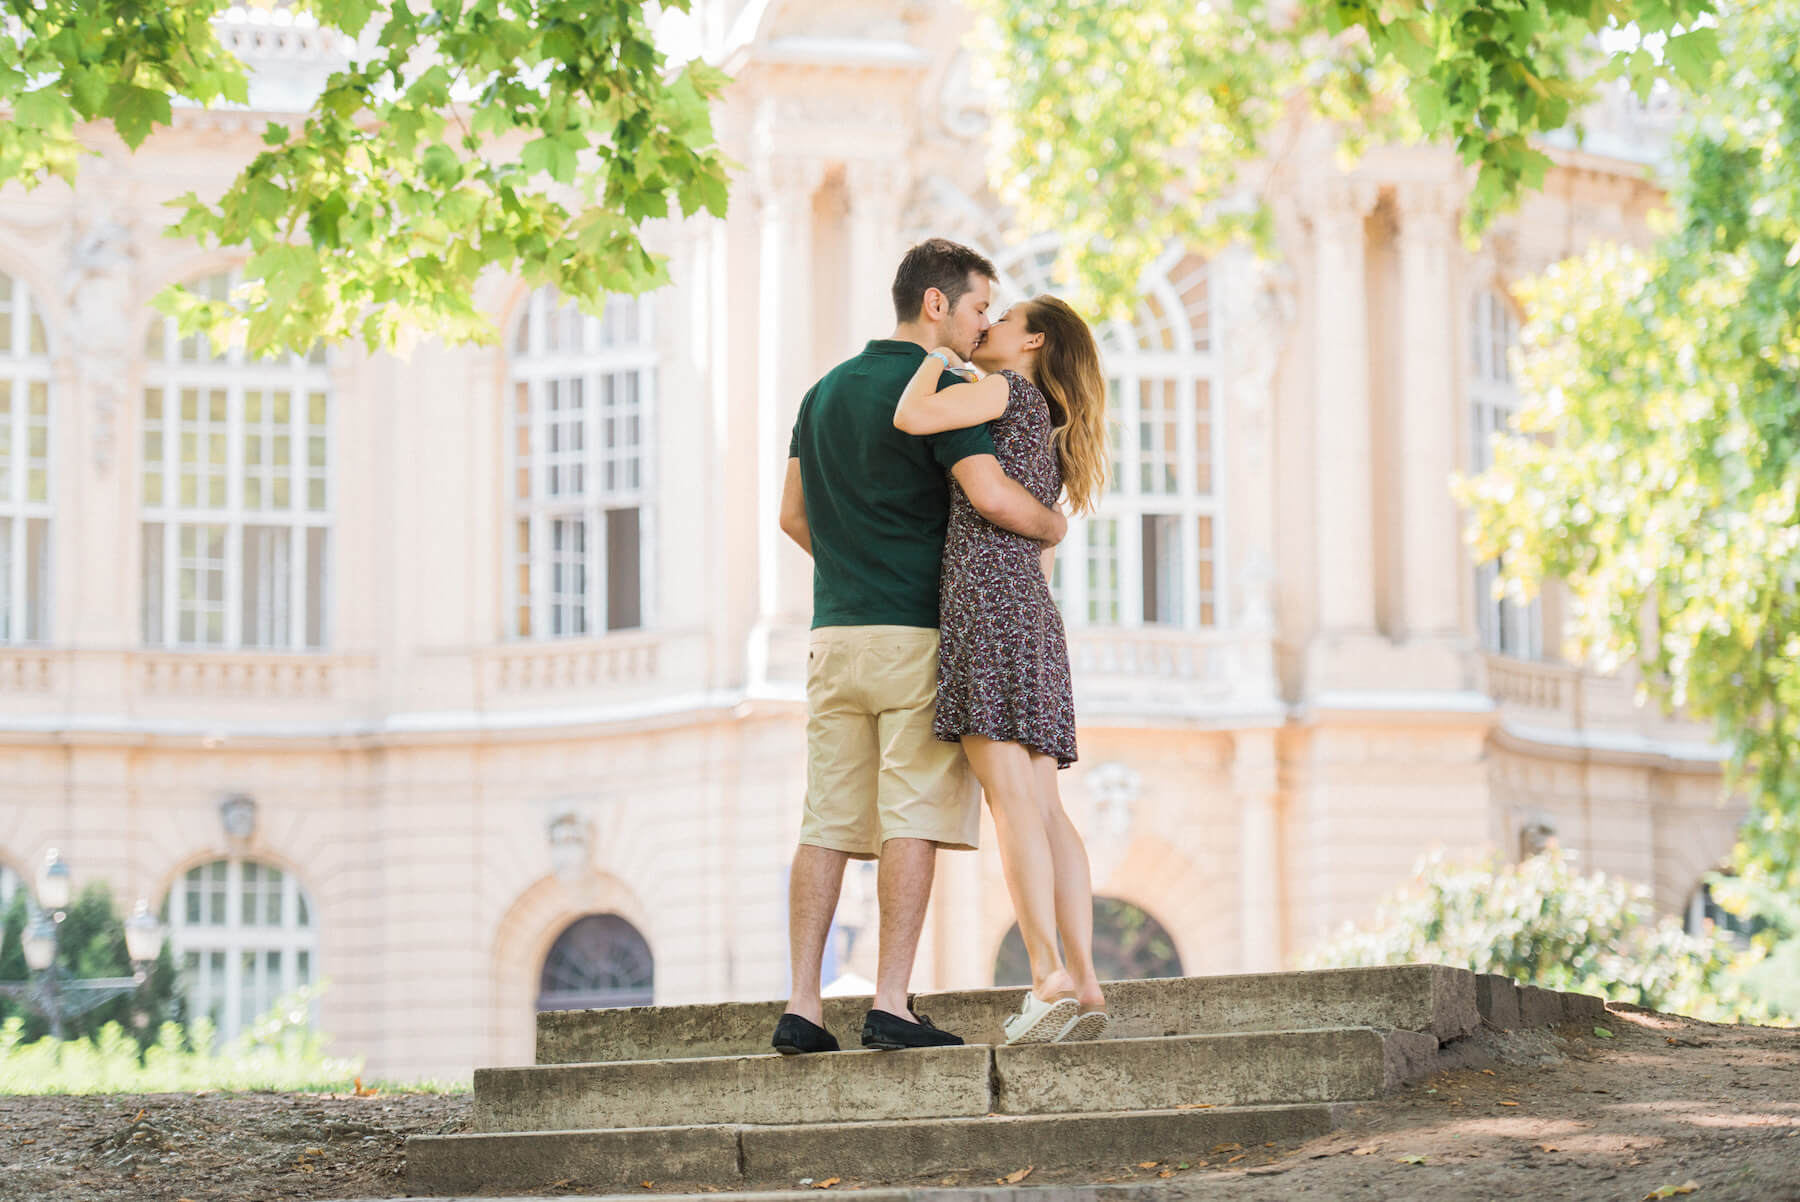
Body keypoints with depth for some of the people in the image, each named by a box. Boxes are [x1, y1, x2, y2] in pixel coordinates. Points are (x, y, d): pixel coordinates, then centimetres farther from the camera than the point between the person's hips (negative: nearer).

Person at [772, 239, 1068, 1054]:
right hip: (917, 633, -7)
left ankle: (802, 1008, -1)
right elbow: (991, 496, -20)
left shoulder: (825, 392, 16)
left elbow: (793, 515, 20)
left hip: (836, 633, 7)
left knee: (827, 823, 4)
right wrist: (1052, 525, -1)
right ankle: (890, 1004, -10)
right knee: (912, 819, -6)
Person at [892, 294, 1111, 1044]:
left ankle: (1049, 978, -24)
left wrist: (936, 358, 7)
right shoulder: (1050, 438, 28)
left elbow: (910, 418, -10)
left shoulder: (1010, 389, 3)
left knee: (1011, 796, -15)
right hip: (1035, 616, 9)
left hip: (985, 591, -9)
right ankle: (1085, 987, -6)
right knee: (1044, 808, 2)